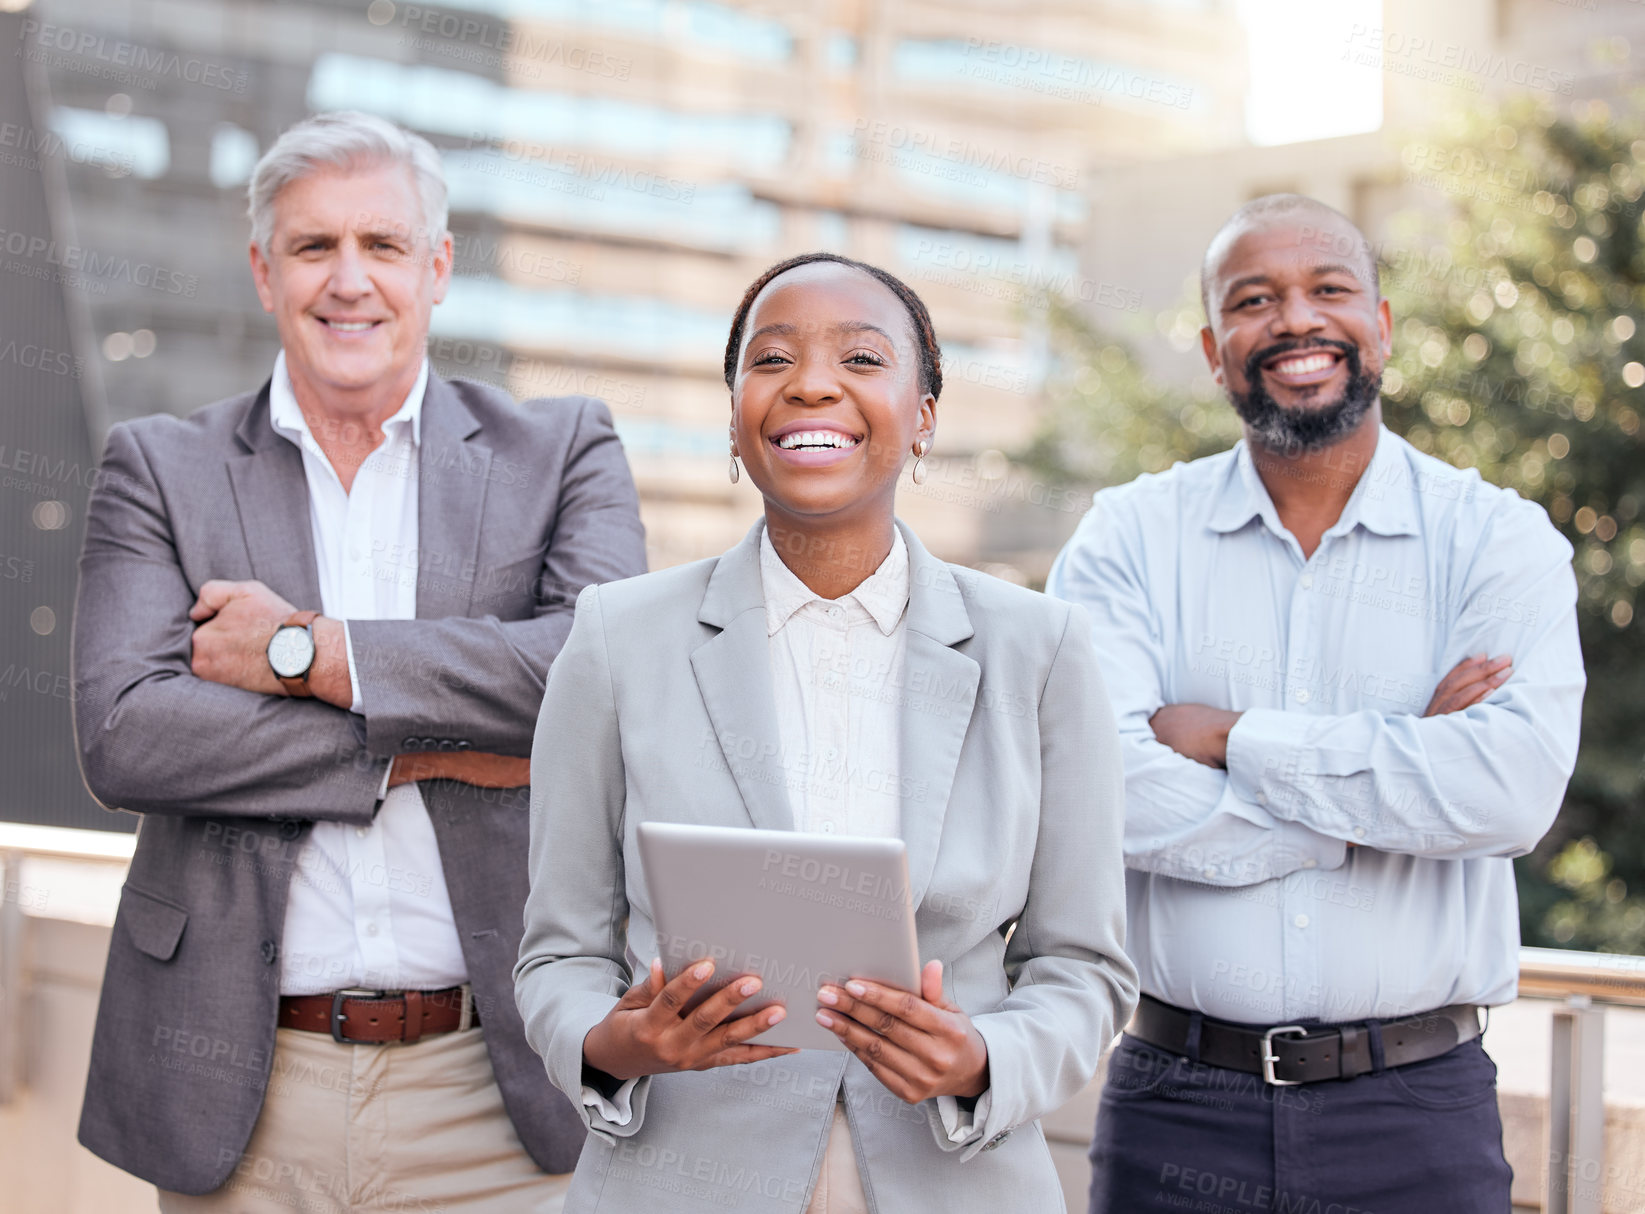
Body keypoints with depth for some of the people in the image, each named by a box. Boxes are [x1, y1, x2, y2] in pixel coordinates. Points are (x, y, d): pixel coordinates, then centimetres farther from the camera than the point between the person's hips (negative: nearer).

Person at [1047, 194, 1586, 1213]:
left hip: (1416, 1105, 0)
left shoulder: (1497, 539, 1)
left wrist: (1234, 739, -13)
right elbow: (1093, 789, -14)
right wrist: (1403, 762, -13)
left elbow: (1515, 785, -16)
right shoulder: (1131, 538, 2)